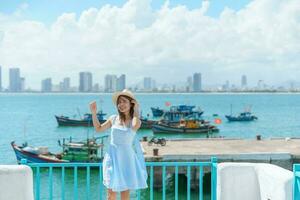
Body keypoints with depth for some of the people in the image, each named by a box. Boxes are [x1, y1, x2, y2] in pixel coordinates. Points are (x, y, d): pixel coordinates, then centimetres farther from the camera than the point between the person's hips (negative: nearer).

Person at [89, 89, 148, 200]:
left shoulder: (135, 121, -6)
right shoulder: (113, 119, 2)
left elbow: (135, 126, -30)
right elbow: (98, 128, 15)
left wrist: (136, 110, -20)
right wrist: (94, 113, 6)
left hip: (126, 159, -2)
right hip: (113, 158, 2)